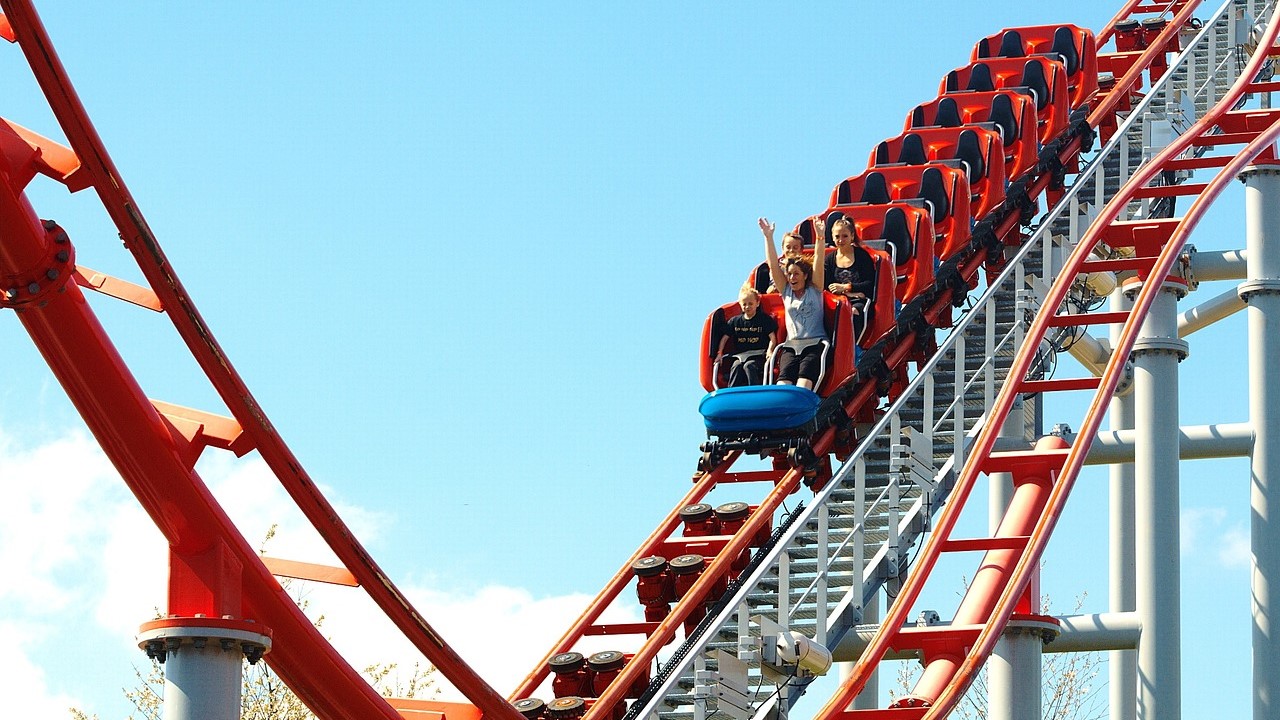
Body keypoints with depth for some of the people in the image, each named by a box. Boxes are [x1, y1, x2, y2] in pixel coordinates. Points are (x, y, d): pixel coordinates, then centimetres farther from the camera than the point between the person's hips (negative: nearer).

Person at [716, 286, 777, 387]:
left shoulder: (765, 319, 5)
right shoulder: (735, 321, 14)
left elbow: (772, 338, 1)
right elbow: (725, 338, 18)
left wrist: (769, 351, -17)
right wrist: (719, 353, 5)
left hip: (758, 355, -3)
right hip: (739, 355, 3)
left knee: (749, 366, -34)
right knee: (736, 366, -29)